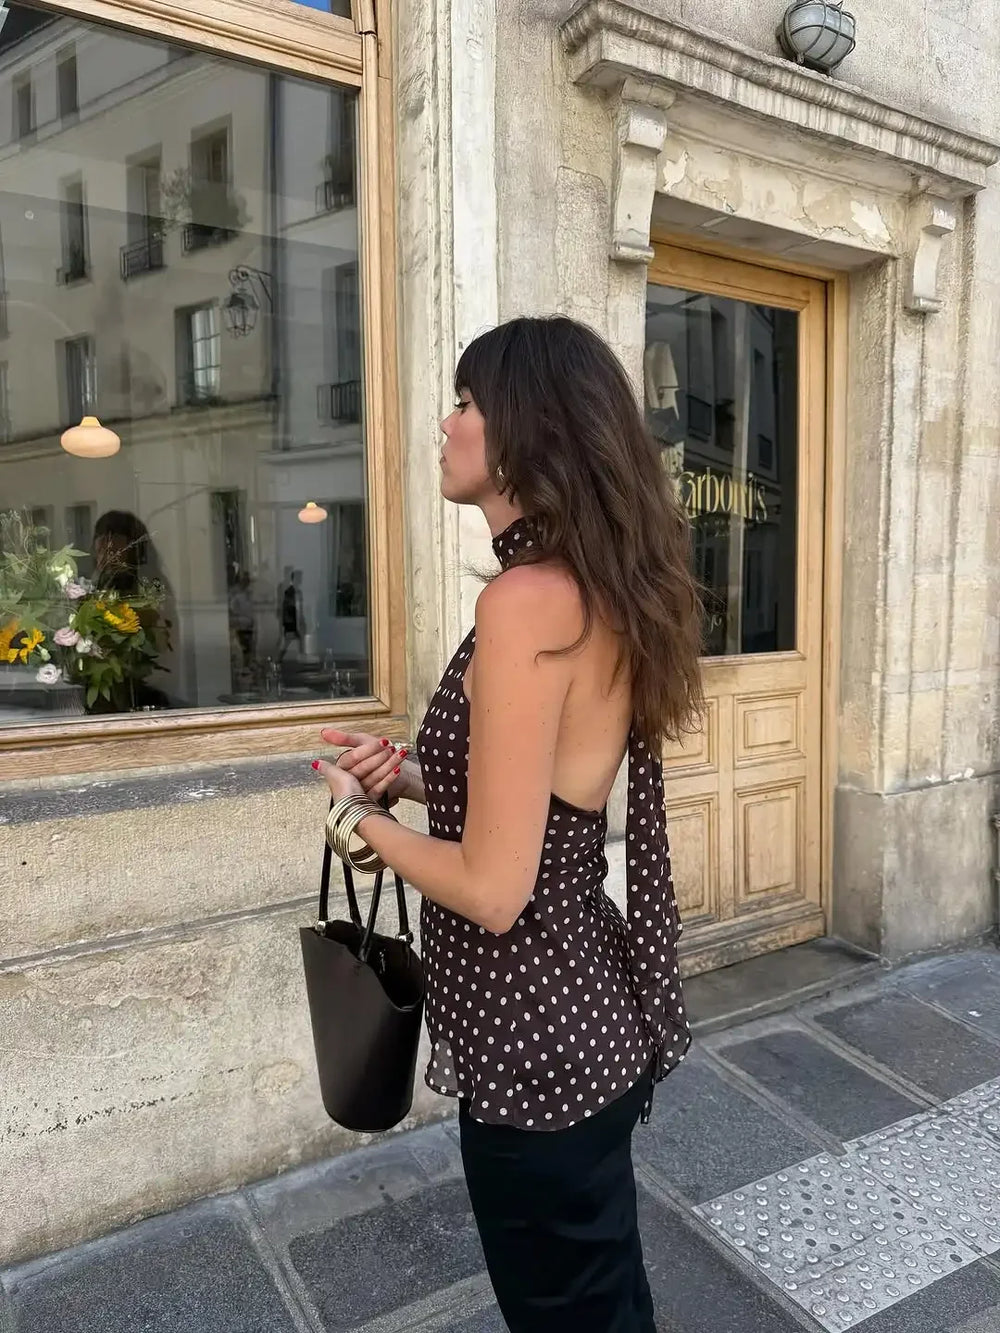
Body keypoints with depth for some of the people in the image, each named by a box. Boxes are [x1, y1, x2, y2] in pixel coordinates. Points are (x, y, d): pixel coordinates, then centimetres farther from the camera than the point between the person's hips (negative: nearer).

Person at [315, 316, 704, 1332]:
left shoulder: (527, 598, -26)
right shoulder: (601, 590, 3)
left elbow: (494, 890, -25)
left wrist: (365, 815, -8)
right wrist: (412, 775, 3)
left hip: (537, 1037, -8)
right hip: (588, 1010, 9)